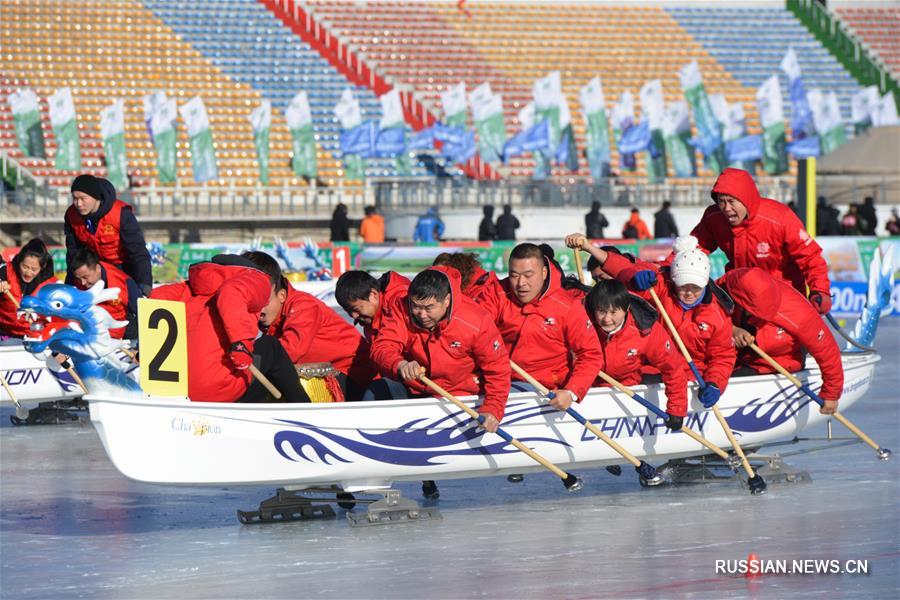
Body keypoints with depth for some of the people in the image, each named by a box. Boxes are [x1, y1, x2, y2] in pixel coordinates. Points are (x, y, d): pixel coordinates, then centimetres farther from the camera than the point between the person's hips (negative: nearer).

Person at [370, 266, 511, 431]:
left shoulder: (477, 321, -19)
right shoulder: (402, 313, -13)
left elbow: (498, 369, -13)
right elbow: (382, 347, -20)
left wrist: (493, 410, -25)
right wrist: (400, 365, -43)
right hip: (413, 391, 4)